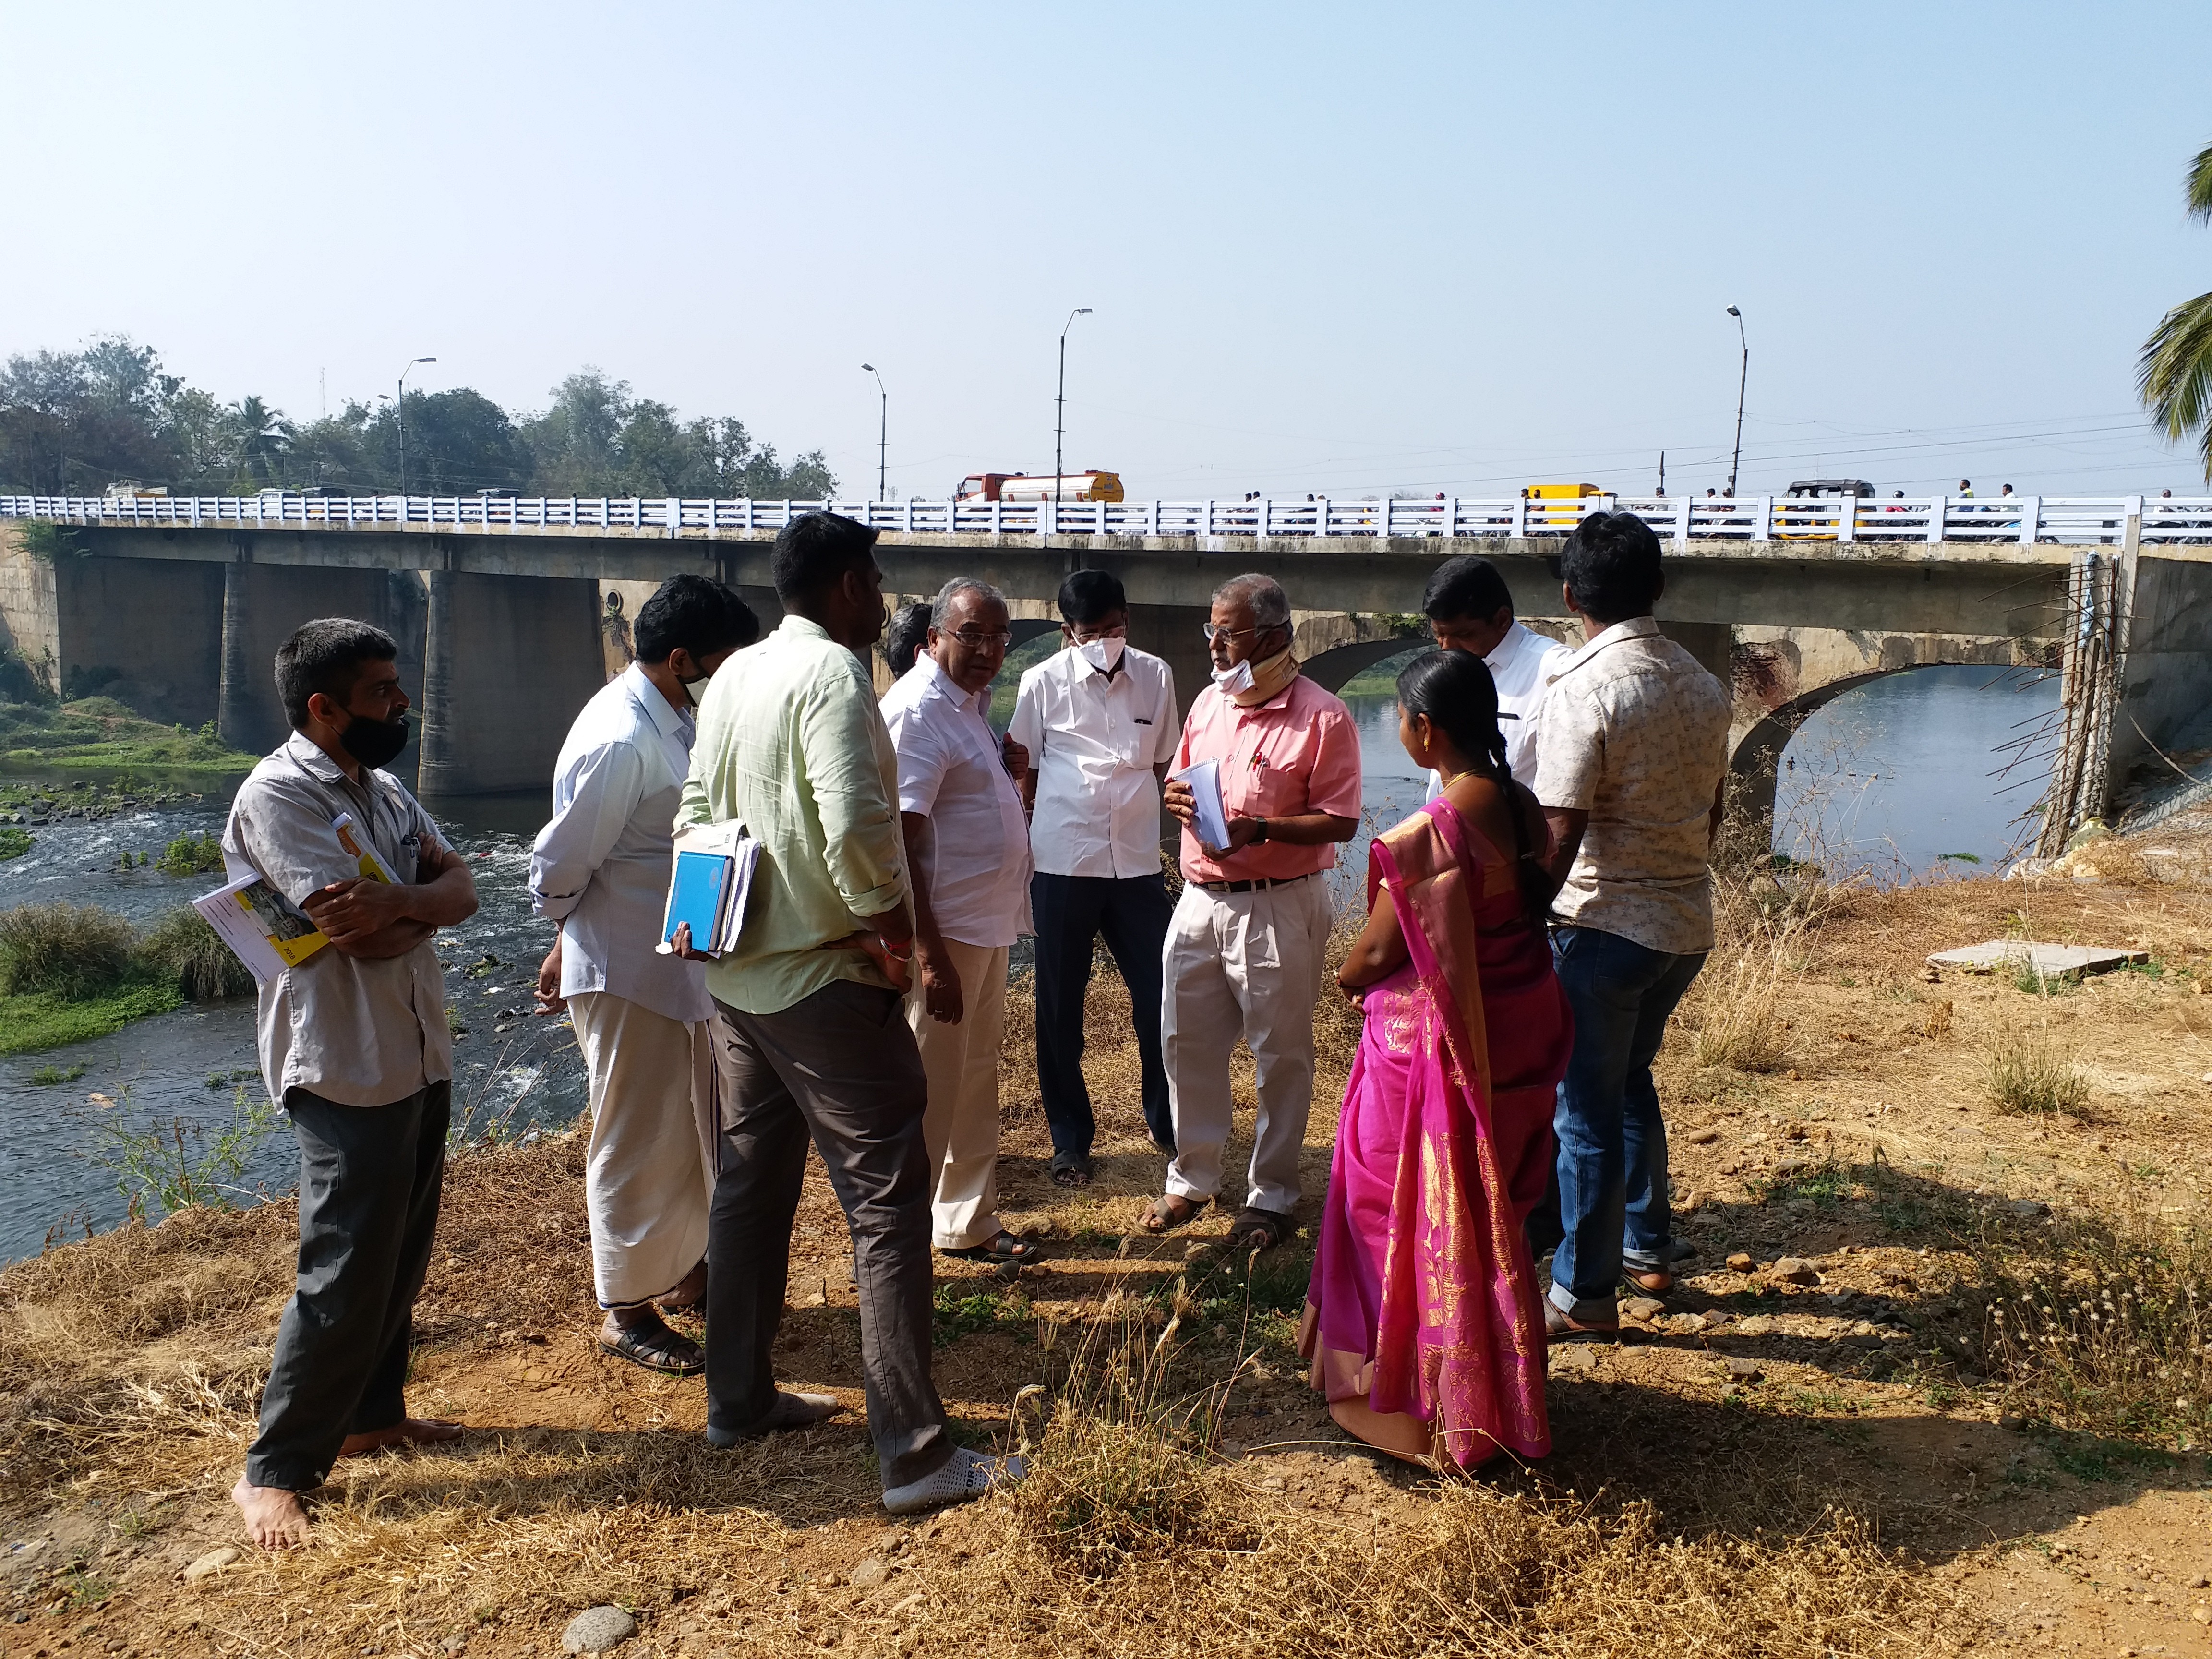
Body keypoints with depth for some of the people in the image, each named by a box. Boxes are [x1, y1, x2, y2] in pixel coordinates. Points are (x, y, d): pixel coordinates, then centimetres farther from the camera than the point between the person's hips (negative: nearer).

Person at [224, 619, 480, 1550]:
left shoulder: (383, 792, 11)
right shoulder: (278, 796, -16)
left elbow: (461, 892, 1)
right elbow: (368, 936, -24)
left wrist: (398, 899, -19)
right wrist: (427, 902, -5)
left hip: (418, 1056, 9)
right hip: (348, 1070, -9)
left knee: (401, 1258, 18)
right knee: (346, 1273, -4)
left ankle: (371, 1414, 35)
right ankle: (272, 1471, 11)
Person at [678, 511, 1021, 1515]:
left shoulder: (734, 676, 10)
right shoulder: (833, 674, -17)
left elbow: (698, 808, 15)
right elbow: (855, 823, -28)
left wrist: (711, 910, 16)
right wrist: (892, 927, -15)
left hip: (739, 972, 9)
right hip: (824, 979, -9)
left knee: (752, 1184, 19)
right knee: (886, 1202, -4)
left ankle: (737, 1399, 32)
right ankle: (916, 1455, 0)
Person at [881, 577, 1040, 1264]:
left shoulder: (971, 699, 10)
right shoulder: (917, 710, -19)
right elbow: (897, 842, -23)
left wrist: (1007, 766, 2)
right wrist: (931, 958, -26)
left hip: (988, 926, 10)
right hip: (944, 934, -10)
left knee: (976, 1083, 19)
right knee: (927, 1096, -1)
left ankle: (968, 1225, 33)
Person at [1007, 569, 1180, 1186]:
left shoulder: (1156, 677, 4)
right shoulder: (1043, 683, -3)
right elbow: (1027, 775, 3)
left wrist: (1148, 827, 13)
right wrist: (1024, 854, 3)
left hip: (1138, 862, 2)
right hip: (1062, 864, -2)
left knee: (1160, 997, 5)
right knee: (1060, 1007, 7)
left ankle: (1166, 1122, 28)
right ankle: (1070, 1140, 22)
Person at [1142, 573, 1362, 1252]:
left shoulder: (1321, 717, -11)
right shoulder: (1209, 701, 10)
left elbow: (1340, 819, -13)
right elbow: (1181, 776, 21)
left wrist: (1261, 829, -25)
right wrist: (1177, 796, -3)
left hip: (1278, 907, -6)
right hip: (1200, 898, 7)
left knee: (1280, 1054, 6)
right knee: (1186, 1042, 13)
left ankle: (1272, 1196, 21)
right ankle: (1192, 1178, 30)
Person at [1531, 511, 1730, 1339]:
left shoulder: (1585, 689, -18)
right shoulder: (1703, 685, 5)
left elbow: (1560, 838, -21)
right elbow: (1710, 813, 14)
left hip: (1605, 925, -8)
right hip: (1688, 923, 8)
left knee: (1586, 1109, 4)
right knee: (1630, 1082, 25)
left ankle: (1584, 1293, 15)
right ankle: (1648, 1248, 37)